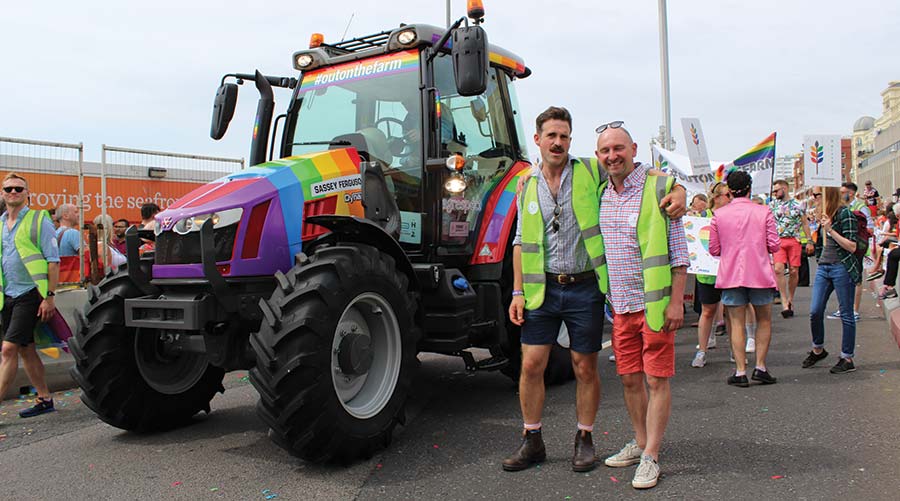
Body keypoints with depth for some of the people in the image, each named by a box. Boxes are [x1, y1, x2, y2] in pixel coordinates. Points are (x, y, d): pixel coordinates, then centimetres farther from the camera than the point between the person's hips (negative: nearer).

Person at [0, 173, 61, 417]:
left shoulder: (39, 219, -5)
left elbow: (53, 260, -10)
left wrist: (50, 296, -16)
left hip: (29, 294, -7)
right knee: (26, 350, 12)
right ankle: (44, 399, 22)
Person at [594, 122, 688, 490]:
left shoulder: (659, 188, -6)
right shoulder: (599, 195, 9)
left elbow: (678, 252, -7)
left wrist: (676, 301, -12)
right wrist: (608, 301, 14)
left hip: (655, 304, -5)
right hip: (620, 307, 5)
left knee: (657, 380, 1)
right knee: (629, 378, 12)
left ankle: (650, 458, 10)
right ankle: (640, 443, 29)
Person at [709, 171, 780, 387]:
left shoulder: (719, 215, 0)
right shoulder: (764, 212, -2)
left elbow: (714, 250, 2)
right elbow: (774, 246, -3)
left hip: (730, 276, 0)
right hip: (759, 274, 0)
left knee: (737, 323, 5)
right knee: (764, 321, 15)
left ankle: (740, 372, 3)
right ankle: (760, 367, 11)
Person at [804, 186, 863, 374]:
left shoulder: (845, 213, -11)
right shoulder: (824, 213, 12)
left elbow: (852, 246, -16)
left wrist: (830, 230, -21)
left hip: (842, 268, -7)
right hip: (823, 267, 7)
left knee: (846, 315, 3)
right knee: (815, 312, 4)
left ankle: (847, 359, 11)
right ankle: (818, 350, 24)